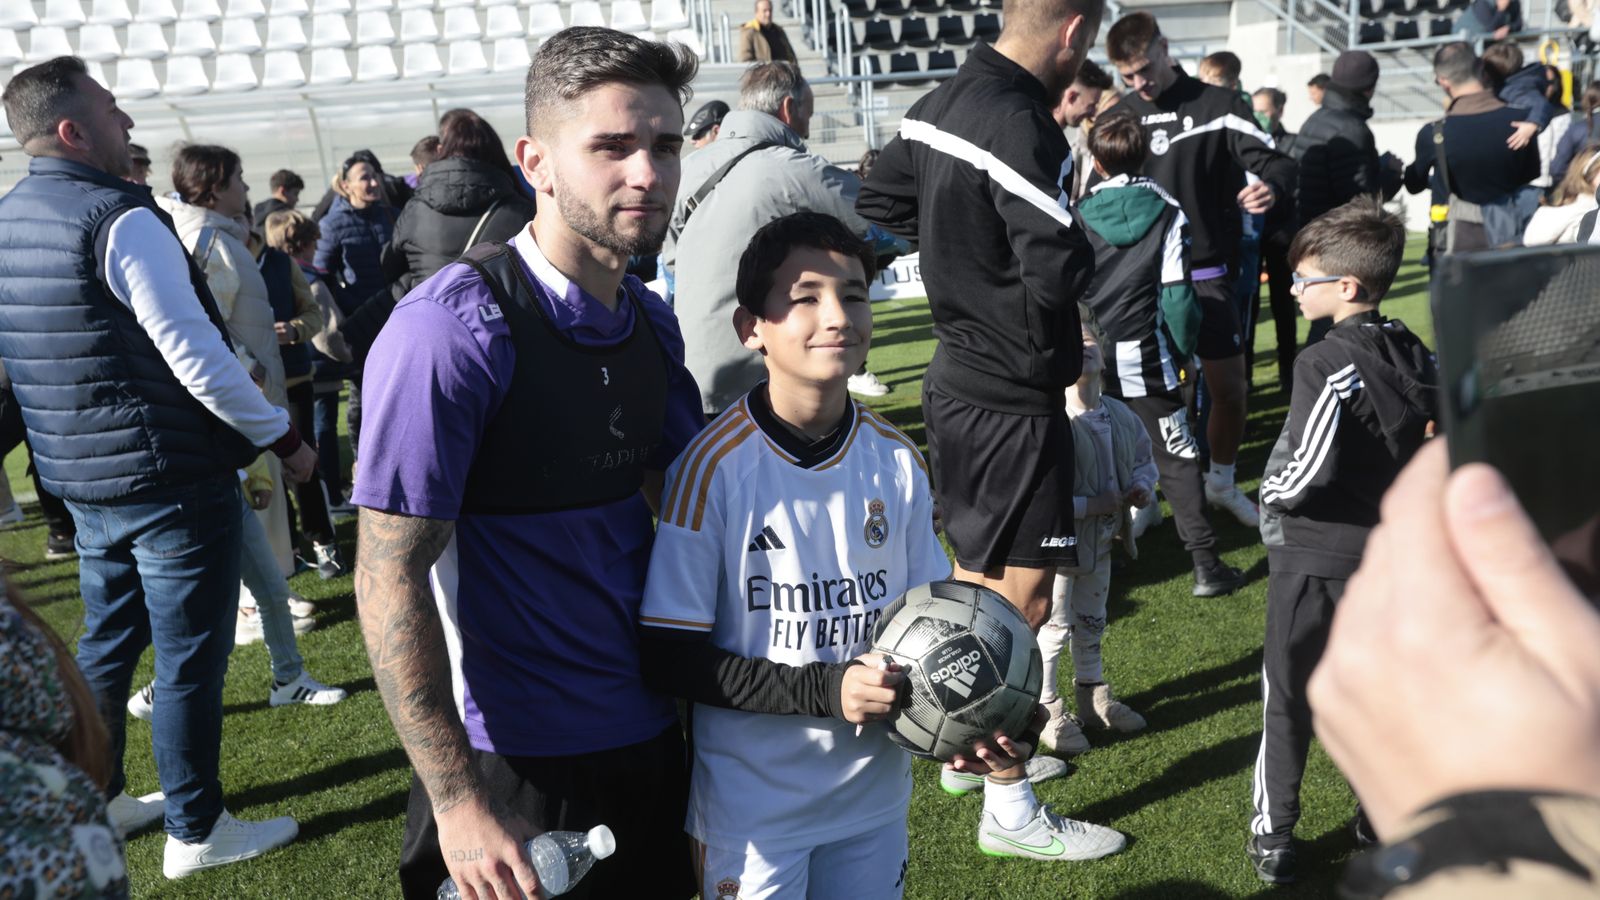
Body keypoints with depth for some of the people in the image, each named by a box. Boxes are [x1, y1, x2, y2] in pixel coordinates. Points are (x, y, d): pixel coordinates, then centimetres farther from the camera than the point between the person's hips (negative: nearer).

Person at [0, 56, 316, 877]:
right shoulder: (122, 219, -18)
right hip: (172, 475, -8)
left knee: (107, 643, 21)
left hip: (80, 475, 9)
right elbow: (194, 354, -21)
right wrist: (284, 437, -12)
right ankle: (196, 832, 13)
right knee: (190, 658, 2)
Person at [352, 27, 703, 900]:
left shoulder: (653, 321, 3)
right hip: (516, 768, -7)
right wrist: (455, 798, -20)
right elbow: (389, 577, -19)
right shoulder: (452, 328, -20)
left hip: (652, 738, 7)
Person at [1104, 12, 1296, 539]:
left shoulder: (1216, 107, -2)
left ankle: (1221, 483, 27)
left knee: (1230, 387, 4)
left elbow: (1274, 161, -7)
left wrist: (1271, 186, -31)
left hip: (1204, 273, -1)